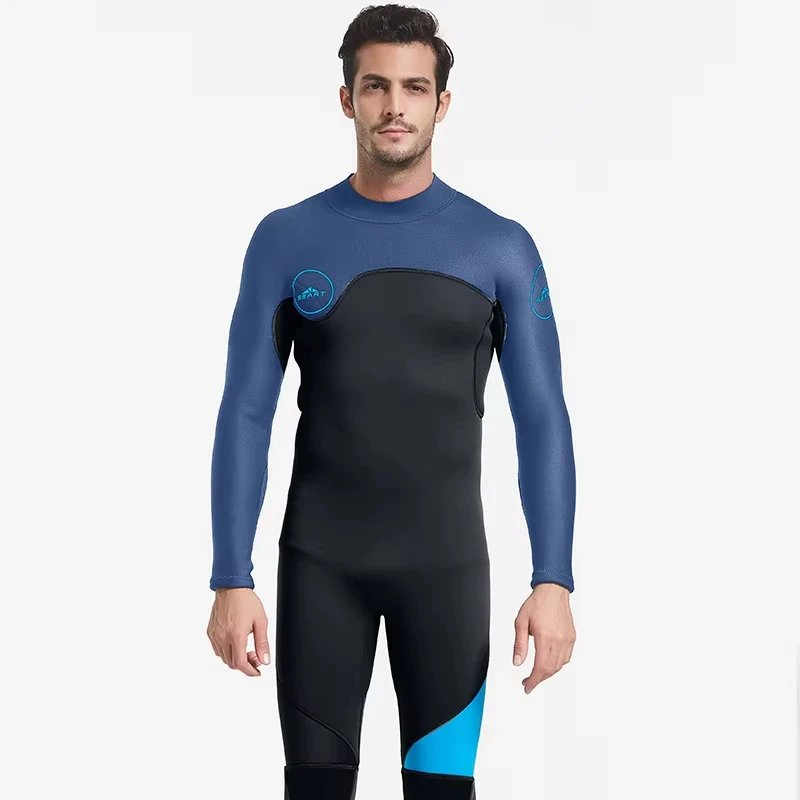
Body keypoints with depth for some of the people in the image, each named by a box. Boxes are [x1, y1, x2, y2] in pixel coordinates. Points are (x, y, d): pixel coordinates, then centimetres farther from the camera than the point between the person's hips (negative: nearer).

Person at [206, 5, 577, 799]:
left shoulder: (500, 247, -1)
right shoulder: (286, 239, 0)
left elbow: (542, 422, -2)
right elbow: (245, 416, -1)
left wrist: (553, 581, -11)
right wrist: (231, 581, -7)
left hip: (445, 564, 0)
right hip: (320, 563, 0)